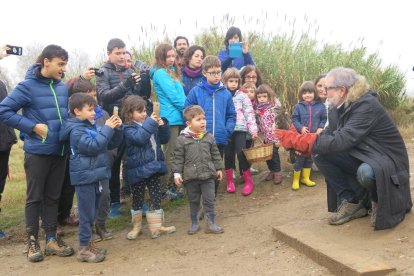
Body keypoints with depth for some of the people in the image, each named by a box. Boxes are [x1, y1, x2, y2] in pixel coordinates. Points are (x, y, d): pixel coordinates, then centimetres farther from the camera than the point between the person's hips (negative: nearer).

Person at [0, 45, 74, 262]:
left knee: (53, 196, 13)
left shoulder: (63, 88, 6)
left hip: (59, 151, 5)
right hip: (37, 152, -5)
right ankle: (32, 241, 20)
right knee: (35, 197, 7)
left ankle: (51, 239, 24)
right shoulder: (28, 86, -11)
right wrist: (33, 126, -16)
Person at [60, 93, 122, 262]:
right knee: (86, 214, -3)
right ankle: (83, 249, 5)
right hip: (85, 177, -9)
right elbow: (93, 146, -25)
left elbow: (107, 144, 20)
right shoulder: (76, 130, -14)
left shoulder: (90, 126, 13)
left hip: (94, 176, 9)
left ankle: (88, 244, 26)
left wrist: (114, 128, 4)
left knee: (91, 213, 16)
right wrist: (107, 129, -19)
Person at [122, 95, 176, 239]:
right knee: (138, 199, 9)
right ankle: (136, 226, 26)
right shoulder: (128, 128, -9)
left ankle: (156, 226, 20)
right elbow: (140, 138, -29)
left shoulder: (149, 123, 9)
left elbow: (164, 139, 12)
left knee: (156, 198, 9)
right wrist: (150, 123, -26)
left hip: (154, 167, 5)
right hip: (139, 169, -5)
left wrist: (163, 126, -5)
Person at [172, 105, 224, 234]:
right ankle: (194, 223, 27)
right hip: (190, 176, -1)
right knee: (193, 201, 13)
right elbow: (178, 158, -4)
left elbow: (215, 154, 10)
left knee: (209, 200, 5)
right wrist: (177, 173, -7)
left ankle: (211, 223, 16)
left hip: (208, 175, 2)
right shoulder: (182, 139, -7)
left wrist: (218, 168, 11)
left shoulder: (209, 137, 1)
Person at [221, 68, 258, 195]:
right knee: (228, 154, 7)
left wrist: (253, 130, -7)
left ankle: (249, 180, 7)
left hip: (240, 129, -2)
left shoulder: (242, 96, 2)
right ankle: (230, 181, 22)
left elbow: (249, 114, -1)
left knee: (241, 153, -8)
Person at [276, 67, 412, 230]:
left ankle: (378, 200, -3)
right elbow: (329, 136, 0)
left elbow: (340, 141, -34)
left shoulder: (367, 106, -25)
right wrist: (294, 140, -16)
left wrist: (296, 139, -32)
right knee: (320, 155, -11)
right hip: (360, 158, 7)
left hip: (386, 162, -7)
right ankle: (352, 202, -1)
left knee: (366, 173, -39)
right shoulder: (338, 109, -2)